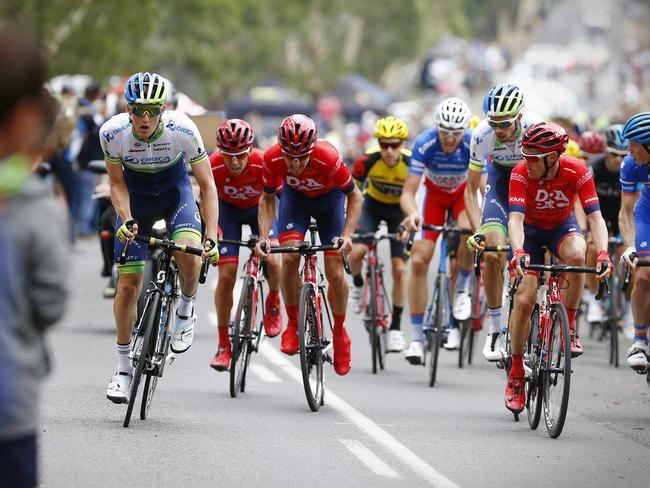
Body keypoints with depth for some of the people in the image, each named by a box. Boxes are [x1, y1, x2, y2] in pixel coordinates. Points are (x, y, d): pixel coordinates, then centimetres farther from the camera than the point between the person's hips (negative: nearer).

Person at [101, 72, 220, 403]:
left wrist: (211, 236, -28)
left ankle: (186, 311, 2)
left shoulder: (183, 130, -29)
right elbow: (117, 184, -9)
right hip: (136, 195, 1)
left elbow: (207, 186, -20)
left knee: (189, 255, -30)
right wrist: (127, 220, -26)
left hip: (174, 191, -1)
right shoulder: (112, 133, -26)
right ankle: (123, 366, 13)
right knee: (129, 283, -3)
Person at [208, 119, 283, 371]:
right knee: (226, 274, -9)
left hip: (259, 208, 0)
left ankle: (273, 301, 12)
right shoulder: (213, 166, -32)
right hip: (228, 209, 0)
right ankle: (223, 345, 2)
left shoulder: (264, 163, -34)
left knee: (271, 260, -23)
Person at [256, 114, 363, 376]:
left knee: (335, 274, -6)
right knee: (289, 257, -22)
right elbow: (267, 199, -12)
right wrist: (264, 236, -26)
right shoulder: (272, 158, -31)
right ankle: (293, 323, -2)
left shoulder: (328, 158, -39)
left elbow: (355, 197, -22)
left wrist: (347, 235, -33)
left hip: (329, 200, -1)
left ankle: (339, 332, 19)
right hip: (295, 197, 1)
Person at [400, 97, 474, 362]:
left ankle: (461, 290, -6)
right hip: (434, 193, 1)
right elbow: (408, 192, -33)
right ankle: (416, 337, -6)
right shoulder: (424, 144, -32)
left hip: (464, 192, 0)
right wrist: (412, 214, -55)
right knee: (418, 260, -13)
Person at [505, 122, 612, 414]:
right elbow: (515, 218, -37)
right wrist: (518, 253, -56)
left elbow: (595, 217, -31)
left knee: (576, 254, -36)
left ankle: (569, 324, -17)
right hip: (530, 229, 0)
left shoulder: (577, 172, -27)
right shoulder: (521, 174, -29)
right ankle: (516, 372, 2)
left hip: (562, 227, 0)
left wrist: (602, 254, -47)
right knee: (524, 300, -14)